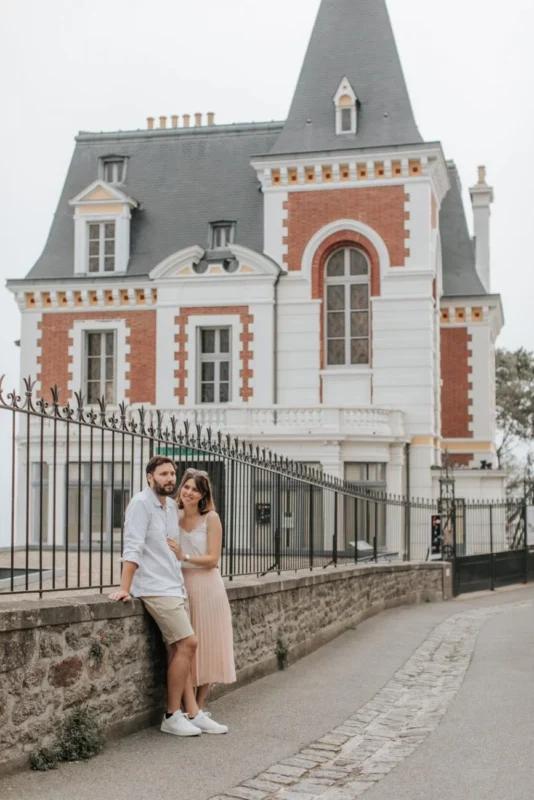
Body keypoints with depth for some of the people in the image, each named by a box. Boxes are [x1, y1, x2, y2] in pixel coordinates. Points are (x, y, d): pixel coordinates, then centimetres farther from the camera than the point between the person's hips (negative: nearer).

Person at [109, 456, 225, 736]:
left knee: (178, 650, 6)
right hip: (155, 588, -7)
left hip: (175, 587, 8)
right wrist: (124, 588, -20)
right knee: (188, 643, -12)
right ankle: (172, 716, -5)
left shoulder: (172, 506, 15)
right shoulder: (141, 503, -10)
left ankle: (192, 713, 8)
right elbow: (133, 548, -16)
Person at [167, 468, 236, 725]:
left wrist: (184, 556, -20)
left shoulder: (211, 518, -4)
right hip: (181, 586, 2)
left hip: (206, 588, -2)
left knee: (207, 645, 3)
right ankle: (187, 704, 8)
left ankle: (200, 704, 13)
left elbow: (213, 559, -10)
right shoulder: (173, 517, 6)